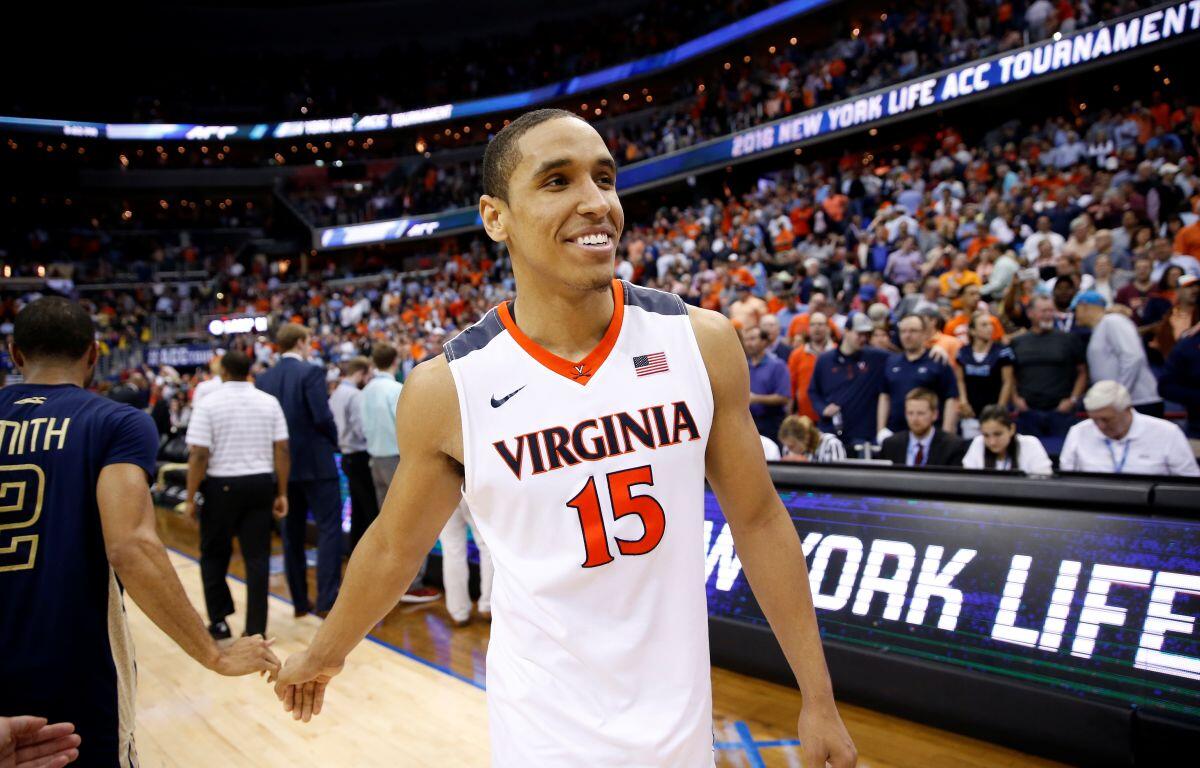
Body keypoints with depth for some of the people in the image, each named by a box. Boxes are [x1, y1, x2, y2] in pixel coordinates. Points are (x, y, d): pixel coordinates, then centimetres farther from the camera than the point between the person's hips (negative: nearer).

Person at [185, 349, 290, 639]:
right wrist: (282, 493, 7)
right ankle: (256, 628, 8)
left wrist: (191, 497, -2)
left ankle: (219, 621, 18)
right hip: (261, 484, 2)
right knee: (257, 558, 6)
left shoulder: (210, 402, -5)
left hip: (222, 486, -2)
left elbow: (198, 455, -9)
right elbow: (282, 450, 1)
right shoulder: (269, 402, 3)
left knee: (214, 556, 15)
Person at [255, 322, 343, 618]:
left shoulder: (263, 379, 6)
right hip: (315, 462, -6)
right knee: (329, 528, -2)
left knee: (292, 533, 12)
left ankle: (300, 601, 18)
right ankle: (327, 600, -7)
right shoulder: (311, 372, -11)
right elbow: (322, 416, -18)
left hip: (282, 464, 6)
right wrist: (333, 440, 1)